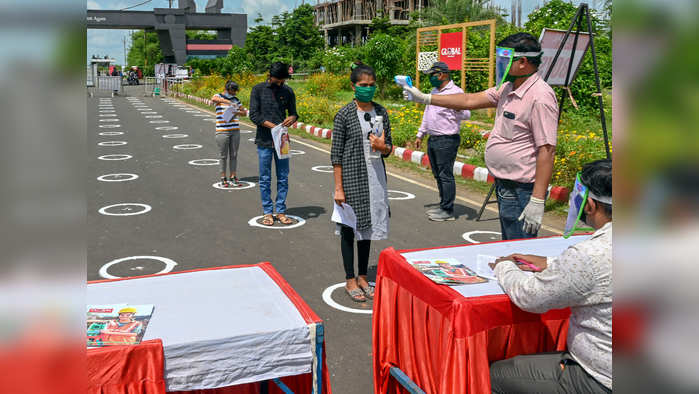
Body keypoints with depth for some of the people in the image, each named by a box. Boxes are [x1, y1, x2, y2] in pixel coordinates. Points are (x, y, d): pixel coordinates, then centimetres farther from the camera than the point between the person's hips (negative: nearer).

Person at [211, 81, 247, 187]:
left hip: (235, 130, 4)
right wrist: (229, 102, -36)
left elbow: (244, 112, 16)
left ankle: (233, 177, 14)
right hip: (222, 131, -4)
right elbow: (214, 99, -24)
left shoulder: (236, 100, 13)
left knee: (234, 155, 6)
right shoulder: (218, 96, 1)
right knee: (224, 156, 1)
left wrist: (237, 112, -8)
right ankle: (223, 178, 11)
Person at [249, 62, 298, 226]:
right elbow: (254, 115, -6)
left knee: (283, 178, 5)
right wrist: (273, 126, -17)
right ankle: (267, 212, 13)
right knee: (265, 179, 3)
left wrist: (292, 118, -13)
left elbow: (294, 112, 12)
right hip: (264, 141, -2)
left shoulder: (288, 91, 6)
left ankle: (281, 211, 15)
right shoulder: (258, 89, -1)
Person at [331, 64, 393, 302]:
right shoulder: (345, 114, -7)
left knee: (367, 227, 13)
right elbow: (336, 153, -8)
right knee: (349, 228, 5)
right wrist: (338, 188, -11)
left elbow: (389, 148, 12)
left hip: (375, 176, 5)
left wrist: (383, 147, -13)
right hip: (351, 177, -4)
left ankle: (363, 277, 26)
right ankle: (350, 281, 17)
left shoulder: (381, 112, 6)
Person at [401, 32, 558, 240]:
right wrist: (424, 98, 18)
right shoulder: (508, 88, 10)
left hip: (521, 192, -10)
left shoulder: (541, 97, -20)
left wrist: (537, 202, -26)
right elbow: (470, 101, 17)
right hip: (504, 186, 10)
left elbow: (546, 151, -23)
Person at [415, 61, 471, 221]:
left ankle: (448, 211, -1)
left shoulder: (455, 92, -12)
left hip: (447, 140, -9)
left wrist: (457, 108, -42)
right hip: (432, 139, 9)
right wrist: (420, 135, 25)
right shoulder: (434, 91, 16)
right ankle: (443, 206, 25)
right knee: (438, 175, 14)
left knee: (445, 175, -7)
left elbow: (466, 114, -23)